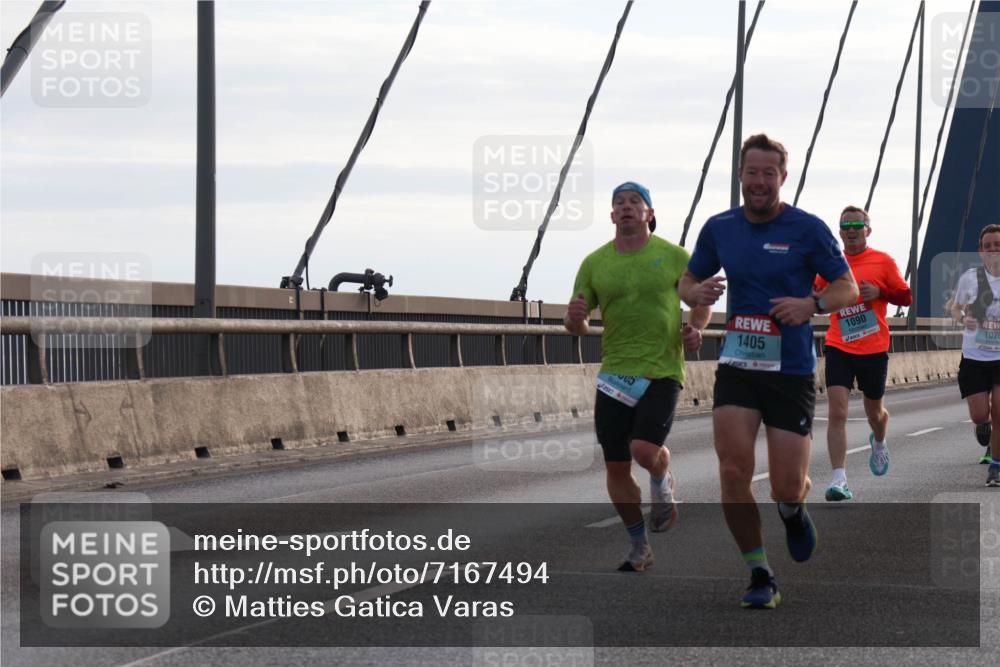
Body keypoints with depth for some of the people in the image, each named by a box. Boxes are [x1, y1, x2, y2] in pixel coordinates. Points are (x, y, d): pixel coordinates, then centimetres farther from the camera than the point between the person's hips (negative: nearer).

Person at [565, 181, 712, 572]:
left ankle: (662, 482, 14)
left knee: (644, 449, -23)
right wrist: (574, 318, -15)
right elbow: (576, 325, 9)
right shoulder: (594, 263, 6)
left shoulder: (673, 256, 0)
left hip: (662, 371, -3)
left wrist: (696, 328, -9)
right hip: (614, 374, 3)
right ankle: (639, 548, 21)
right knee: (616, 467, 3)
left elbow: (702, 301, 12)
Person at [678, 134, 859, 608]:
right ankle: (760, 577, 0)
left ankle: (794, 509, 37)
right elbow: (688, 281, 17)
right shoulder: (719, 228, 5)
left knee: (787, 486, -3)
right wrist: (697, 293, -7)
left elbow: (848, 289, 1)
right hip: (737, 368, 2)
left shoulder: (808, 229, -4)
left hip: (792, 371, -2)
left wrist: (811, 304, -19)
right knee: (733, 472, -13)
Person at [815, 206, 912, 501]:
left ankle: (879, 442, 53)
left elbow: (906, 297, 3)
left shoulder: (882, 261, -1)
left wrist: (879, 292, -14)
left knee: (874, 411, 16)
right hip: (838, 347, 0)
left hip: (874, 349, 0)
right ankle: (839, 480, -17)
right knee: (837, 413, -15)